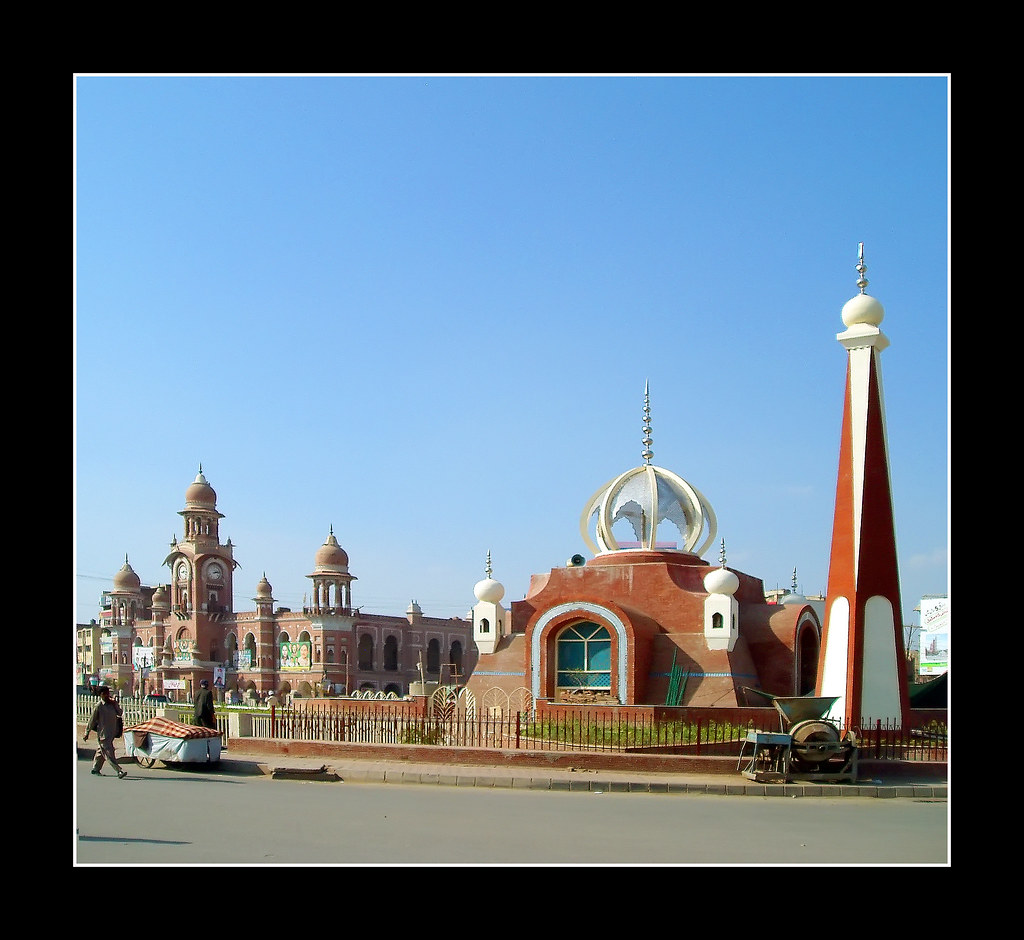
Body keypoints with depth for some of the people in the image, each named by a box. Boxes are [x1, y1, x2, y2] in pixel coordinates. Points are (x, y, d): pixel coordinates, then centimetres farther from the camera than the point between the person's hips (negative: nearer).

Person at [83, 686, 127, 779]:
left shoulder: (112, 704, 7)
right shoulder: (98, 706, -9)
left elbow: (120, 713, 3)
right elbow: (92, 720, -3)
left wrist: (115, 704, -9)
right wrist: (87, 733, 1)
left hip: (112, 733, 6)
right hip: (103, 734, -6)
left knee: (101, 752, 18)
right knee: (109, 753, -9)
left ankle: (95, 769, 31)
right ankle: (119, 771, -14)